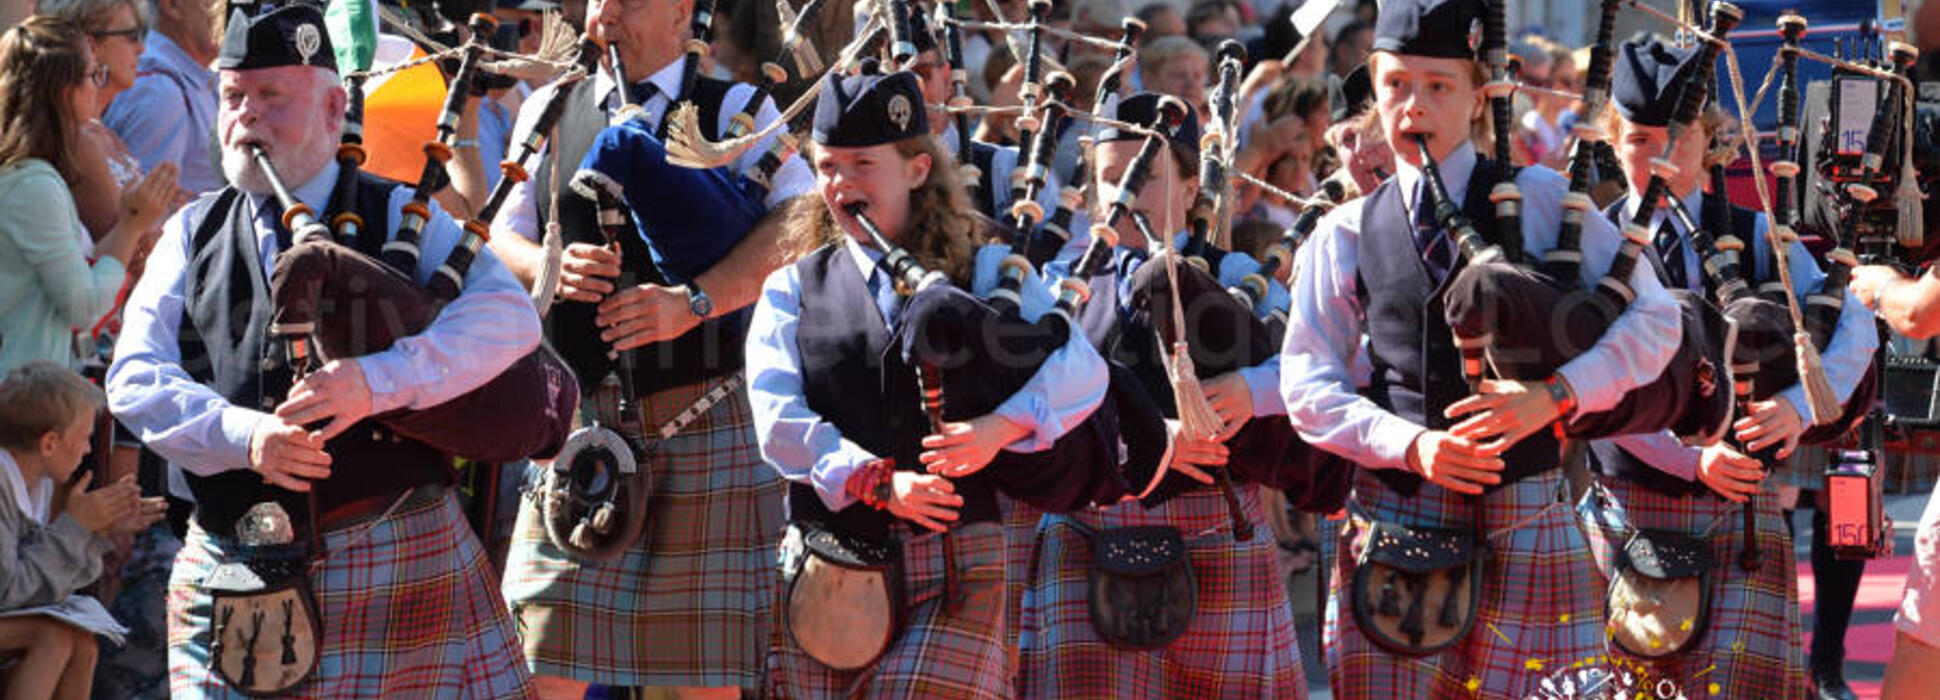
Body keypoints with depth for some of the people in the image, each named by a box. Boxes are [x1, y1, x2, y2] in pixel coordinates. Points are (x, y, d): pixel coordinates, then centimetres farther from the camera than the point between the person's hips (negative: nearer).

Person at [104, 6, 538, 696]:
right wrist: (241, 433, -17)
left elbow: (510, 315, -10)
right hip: (231, 569, 2)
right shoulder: (193, 232, 13)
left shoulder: (398, 216, 5)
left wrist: (376, 380, -25)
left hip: (399, 559, -2)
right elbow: (135, 378, 3)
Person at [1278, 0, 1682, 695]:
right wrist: (1410, 445, -10)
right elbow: (1307, 384, 6)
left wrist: (1555, 394, -13)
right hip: (1394, 503, 1)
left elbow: (1653, 319, 2)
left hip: (1523, 515, -1)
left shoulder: (1541, 202, 5)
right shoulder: (1346, 235, 9)